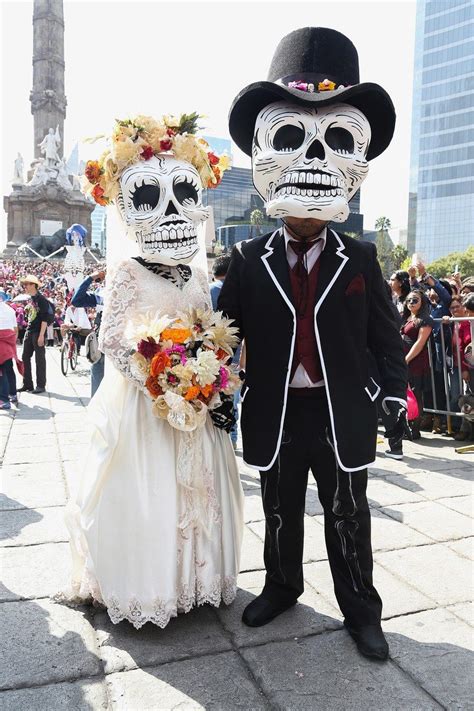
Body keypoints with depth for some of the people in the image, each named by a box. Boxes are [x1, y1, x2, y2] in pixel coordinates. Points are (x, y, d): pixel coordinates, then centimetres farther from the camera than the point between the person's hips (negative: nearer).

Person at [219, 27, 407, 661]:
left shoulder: (360, 260, -2)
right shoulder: (249, 261, -4)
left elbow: (385, 335, 2)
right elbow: (225, 332, 0)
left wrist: (395, 392, -2)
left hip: (343, 414, 0)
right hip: (274, 414, 1)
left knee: (348, 520, 15)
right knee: (280, 515, 19)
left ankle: (361, 610, 34)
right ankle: (281, 587, 43)